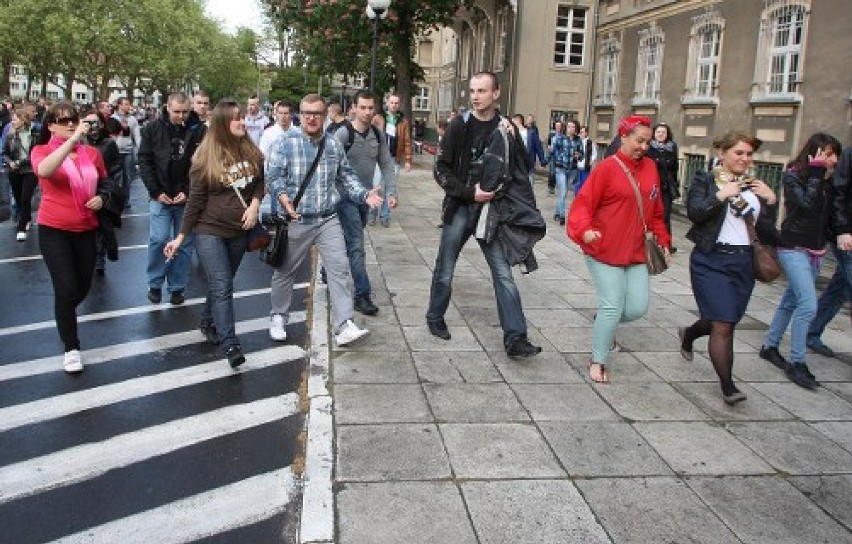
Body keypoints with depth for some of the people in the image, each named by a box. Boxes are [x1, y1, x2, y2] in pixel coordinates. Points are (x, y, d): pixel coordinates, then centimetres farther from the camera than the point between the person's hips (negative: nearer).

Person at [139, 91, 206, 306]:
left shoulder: (198, 130, -3)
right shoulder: (153, 129, 0)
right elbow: (144, 161, 2)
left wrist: (188, 192, -12)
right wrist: (156, 192, -6)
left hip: (187, 197, 0)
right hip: (160, 197, 0)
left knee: (184, 243, 5)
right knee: (158, 240, -5)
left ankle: (177, 287, 18)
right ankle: (155, 284, 14)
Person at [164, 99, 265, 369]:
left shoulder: (251, 151, 0)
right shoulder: (206, 157, -11)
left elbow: (261, 180, 13)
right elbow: (195, 201, -7)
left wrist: (255, 204, -7)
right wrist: (181, 237, -8)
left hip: (239, 231, 4)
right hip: (209, 230, -4)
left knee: (221, 283, 17)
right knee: (222, 286, -11)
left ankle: (208, 323, 40)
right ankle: (230, 345, -12)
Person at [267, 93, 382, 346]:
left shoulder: (335, 146, 9)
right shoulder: (284, 145, -4)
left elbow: (346, 177, 14)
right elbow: (274, 177, -11)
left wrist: (365, 195, -2)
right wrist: (283, 197, -31)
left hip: (328, 220, 2)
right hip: (296, 221, -2)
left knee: (340, 268, -8)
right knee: (285, 271, 12)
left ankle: (344, 325, -6)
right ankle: (278, 317, 33)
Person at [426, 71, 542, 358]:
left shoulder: (506, 127, 2)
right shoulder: (459, 125, -4)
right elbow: (441, 169, -5)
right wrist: (470, 192, -15)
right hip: (459, 208, -1)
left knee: (504, 274, -4)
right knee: (445, 270, 11)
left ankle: (515, 339, -4)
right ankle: (435, 318, 34)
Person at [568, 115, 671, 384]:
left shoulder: (650, 167, 8)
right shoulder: (607, 167, -10)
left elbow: (655, 211, 16)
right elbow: (583, 203, -14)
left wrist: (663, 241, 14)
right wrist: (584, 230, -31)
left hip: (636, 253, 6)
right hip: (605, 250, -6)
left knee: (638, 307, 3)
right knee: (613, 306, -5)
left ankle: (604, 324, 35)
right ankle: (597, 361, 15)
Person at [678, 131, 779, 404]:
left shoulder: (755, 187, 11)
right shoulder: (706, 180, -1)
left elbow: (767, 233, 8)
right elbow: (694, 212, -16)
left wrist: (770, 201, -4)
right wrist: (722, 195, -21)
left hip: (744, 262, 6)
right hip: (712, 261, -6)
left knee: (728, 321, 17)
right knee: (723, 326, -9)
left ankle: (688, 334, 47)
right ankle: (728, 386, 2)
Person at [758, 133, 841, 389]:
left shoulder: (827, 180, 8)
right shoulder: (793, 175, -9)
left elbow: (828, 213, 10)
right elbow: (807, 203, -24)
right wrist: (817, 172, -19)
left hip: (816, 250, 7)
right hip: (794, 248, -7)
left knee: (791, 301, 15)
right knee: (808, 304, -15)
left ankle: (770, 346, 29)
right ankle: (796, 363, -6)